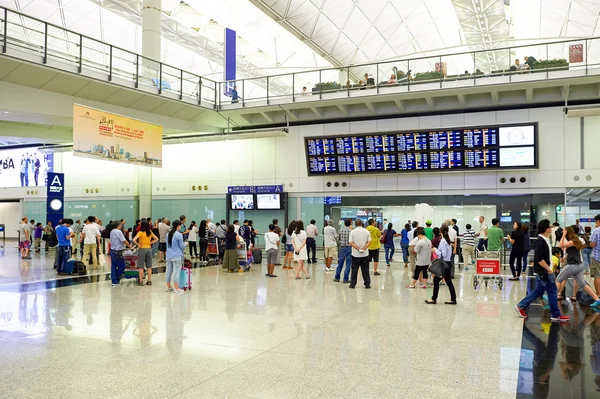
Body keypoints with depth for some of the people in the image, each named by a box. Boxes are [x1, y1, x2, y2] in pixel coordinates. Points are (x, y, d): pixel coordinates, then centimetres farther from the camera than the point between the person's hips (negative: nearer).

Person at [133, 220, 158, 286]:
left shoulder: (140, 233, -11)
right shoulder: (150, 232, 2)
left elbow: (134, 240, -23)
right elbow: (156, 239, 11)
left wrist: (138, 244, -9)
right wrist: (150, 243, 6)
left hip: (142, 249, -4)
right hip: (149, 249, 4)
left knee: (141, 266, 3)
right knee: (149, 266, 9)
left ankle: (141, 281, 6)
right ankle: (149, 281, 12)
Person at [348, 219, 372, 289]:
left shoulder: (352, 232, -4)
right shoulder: (367, 232, 1)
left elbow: (351, 243, -9)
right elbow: (369, 242, -4)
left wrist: (358, 249, -11)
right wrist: (364, 248, -9)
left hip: (355, 254, -1)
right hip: (365, 254, 1)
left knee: (354, 269, 5)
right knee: (365, 269, 8)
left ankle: (353, 284, 7)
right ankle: (367, 284, 10)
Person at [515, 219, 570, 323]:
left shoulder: (545, 240, 10)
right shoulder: (541, 242, -21)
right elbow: (539, 259, -25)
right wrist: (549, 270, -19)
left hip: (544, 271, 10)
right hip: (543, 272, -10)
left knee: (538, 290, 15)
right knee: (552, 292, 1)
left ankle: (521, 306, 19)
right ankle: (556, 315, 12)